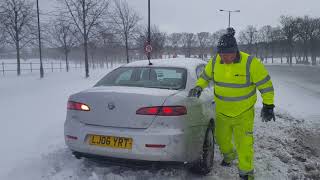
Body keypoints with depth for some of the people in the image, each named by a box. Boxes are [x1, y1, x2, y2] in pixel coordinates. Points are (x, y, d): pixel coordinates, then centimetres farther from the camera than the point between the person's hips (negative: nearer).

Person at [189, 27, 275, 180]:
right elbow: (205, 76, 10)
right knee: (221, 139, 21)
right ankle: (229, 155, 53)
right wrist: (198, 87, -8)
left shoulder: (250, 63, -20)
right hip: (221, 112, 4)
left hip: (244, 114, -4)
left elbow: (265, 84, -11)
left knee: (244, 144, -2)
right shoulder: (214, 62, -8)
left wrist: (268, 105, -11)